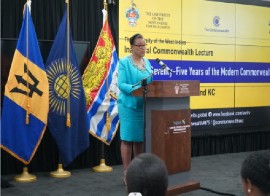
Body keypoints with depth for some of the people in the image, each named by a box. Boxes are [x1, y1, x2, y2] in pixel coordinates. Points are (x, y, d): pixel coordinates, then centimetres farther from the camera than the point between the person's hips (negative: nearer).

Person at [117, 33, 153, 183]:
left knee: (141, 139, 10)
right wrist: (136, 89, -26)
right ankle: (127, 173, 4)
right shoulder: (124, 62, -5)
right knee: (128, 139, -2)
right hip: (129, 105, -6)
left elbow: (151, 82, 16)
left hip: (144, 105, 6)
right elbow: (121, 84, -12)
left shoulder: (147, 62, 14)